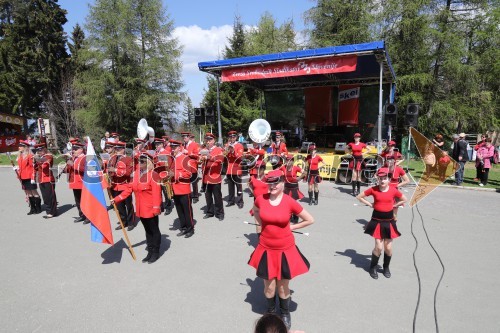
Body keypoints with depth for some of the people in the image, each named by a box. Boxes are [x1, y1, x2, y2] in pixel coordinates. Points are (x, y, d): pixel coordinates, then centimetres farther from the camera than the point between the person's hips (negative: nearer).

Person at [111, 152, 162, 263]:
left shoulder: (153, 175, -16)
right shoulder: (136, 174, 7)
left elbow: (157, 193, -20)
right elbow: (129, 189, 9)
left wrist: (156, 208, -23)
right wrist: (117, 199, 4)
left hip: (150, 209, -7)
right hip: (141, 209, 7)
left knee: (154, 230, 7)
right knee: (147, 230, 17)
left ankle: (156, 252, 20)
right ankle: (150, 252, 28)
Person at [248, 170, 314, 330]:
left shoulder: (290, 202, -15)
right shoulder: (261, 199, -9)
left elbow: (310, 220, -3)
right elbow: (255, 210, 17)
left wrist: (291, 227, -4)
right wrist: (260, 224, 5)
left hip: (285, 250, -1)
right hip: (266, 249, 1)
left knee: (283, 286, 15)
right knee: (269, 286, 13)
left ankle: (285, 314, 43)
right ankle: (271, 312, 42)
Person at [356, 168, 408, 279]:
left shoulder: (393, 190, -4)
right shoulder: (373, 189, -6)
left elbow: (404, 200, 11)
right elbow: (359, 197, 2)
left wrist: (393, 205, 2)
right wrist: (370, 204, -3)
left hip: (389, 221, 2)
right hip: (377, 221, -1)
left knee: (388, 248, 7)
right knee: (379, 247, -3)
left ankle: (386, 267, 32)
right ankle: (373, 268, 19)